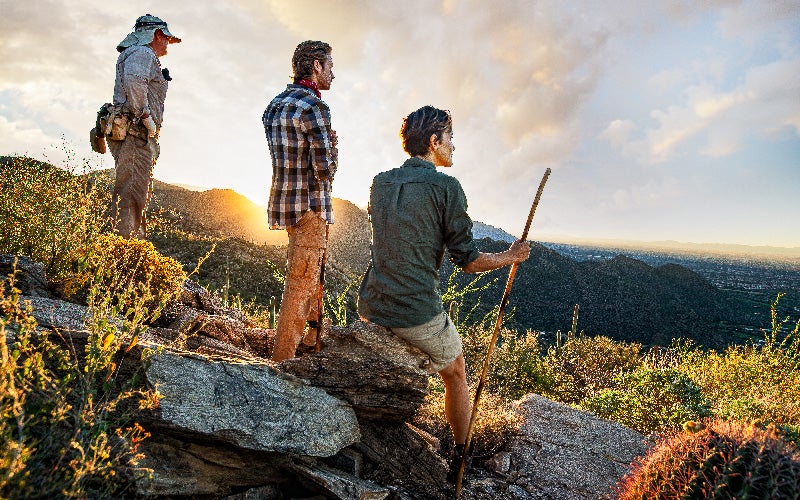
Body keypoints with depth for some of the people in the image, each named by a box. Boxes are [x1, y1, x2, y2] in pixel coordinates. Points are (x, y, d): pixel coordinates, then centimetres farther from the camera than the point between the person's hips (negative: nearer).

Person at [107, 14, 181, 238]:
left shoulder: (144, 56, 30)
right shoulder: (143, 53, -2)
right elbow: (134, 82, -21)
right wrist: (146, 116, -18)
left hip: (139, 135, 11)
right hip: (135, 133, -11)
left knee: (140, 193, 12)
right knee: (131, 194, -15)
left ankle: (138, 240, 16)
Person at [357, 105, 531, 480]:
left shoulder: (379, 183, 8)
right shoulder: (445, 187, -10)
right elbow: (468, 261, -7)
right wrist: (511, 256, 10)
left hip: (371, 308, 6)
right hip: (418, 315, -6)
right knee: (456, 377, 22)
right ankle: (462, 459, 34)